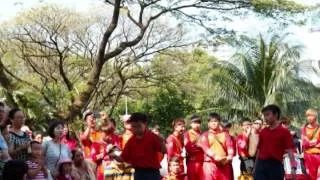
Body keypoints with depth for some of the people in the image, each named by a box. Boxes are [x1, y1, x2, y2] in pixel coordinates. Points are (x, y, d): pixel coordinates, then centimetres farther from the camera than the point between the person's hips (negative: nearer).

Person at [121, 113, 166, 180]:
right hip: (138, 173, 4)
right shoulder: (131, 141, 5)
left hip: (152, 172, -4)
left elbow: (164, 151, -11)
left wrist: (161, 141, -29)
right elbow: (124, 158, 8)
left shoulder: (152, 137, -7)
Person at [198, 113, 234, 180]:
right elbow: (205, 148, -7)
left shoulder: (225, 134, 14)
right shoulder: (205, 135, 8)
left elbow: (230, 146, 2)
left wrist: (229, 157, -19)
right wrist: (215, 157, -23)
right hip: (210, 164, -2)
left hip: (224, 164, 2)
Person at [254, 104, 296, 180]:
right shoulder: (263, 132, 12)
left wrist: (293, 167, -19)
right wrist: (256, 166, 15)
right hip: (261, 165, 4)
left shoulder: (284, 132, -2)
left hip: (276, 165, -4)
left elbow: (290, 150, -9)